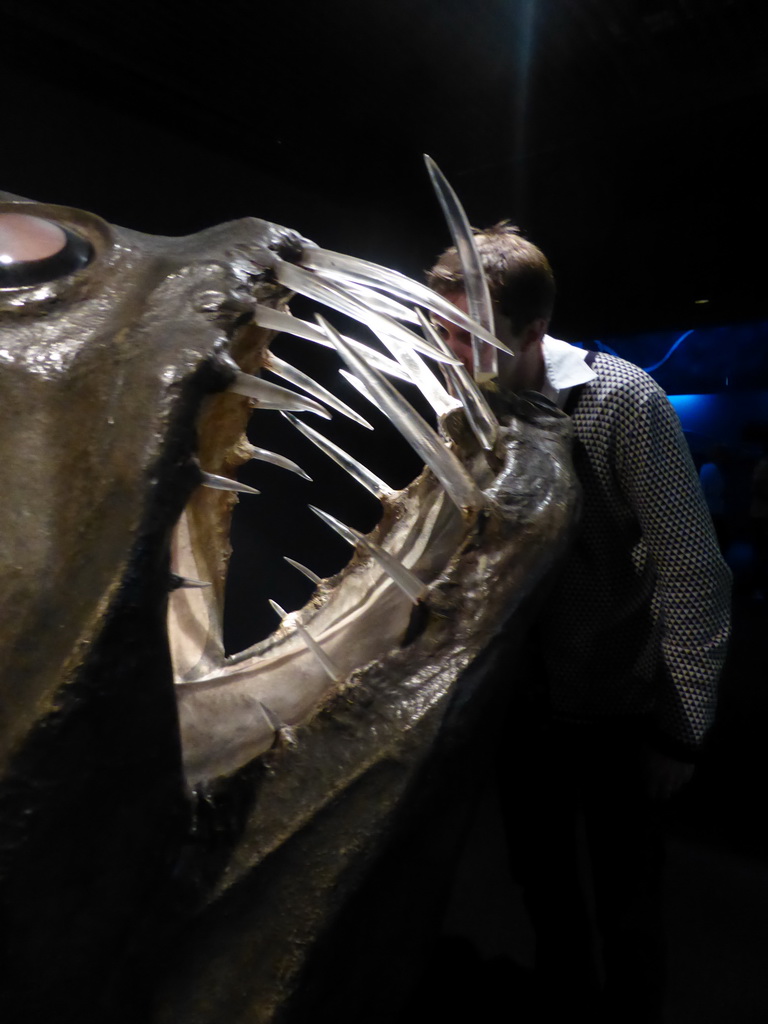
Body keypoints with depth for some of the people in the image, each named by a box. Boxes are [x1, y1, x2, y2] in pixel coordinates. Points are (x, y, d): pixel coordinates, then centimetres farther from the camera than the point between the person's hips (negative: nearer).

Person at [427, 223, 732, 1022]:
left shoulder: (622, 401, -18)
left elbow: (693, 575, -15)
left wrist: (680, 730, -13)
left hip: (615, 711, -4)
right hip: (523, 701, 4)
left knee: (623, 903, 13)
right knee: (541, 879, 22)